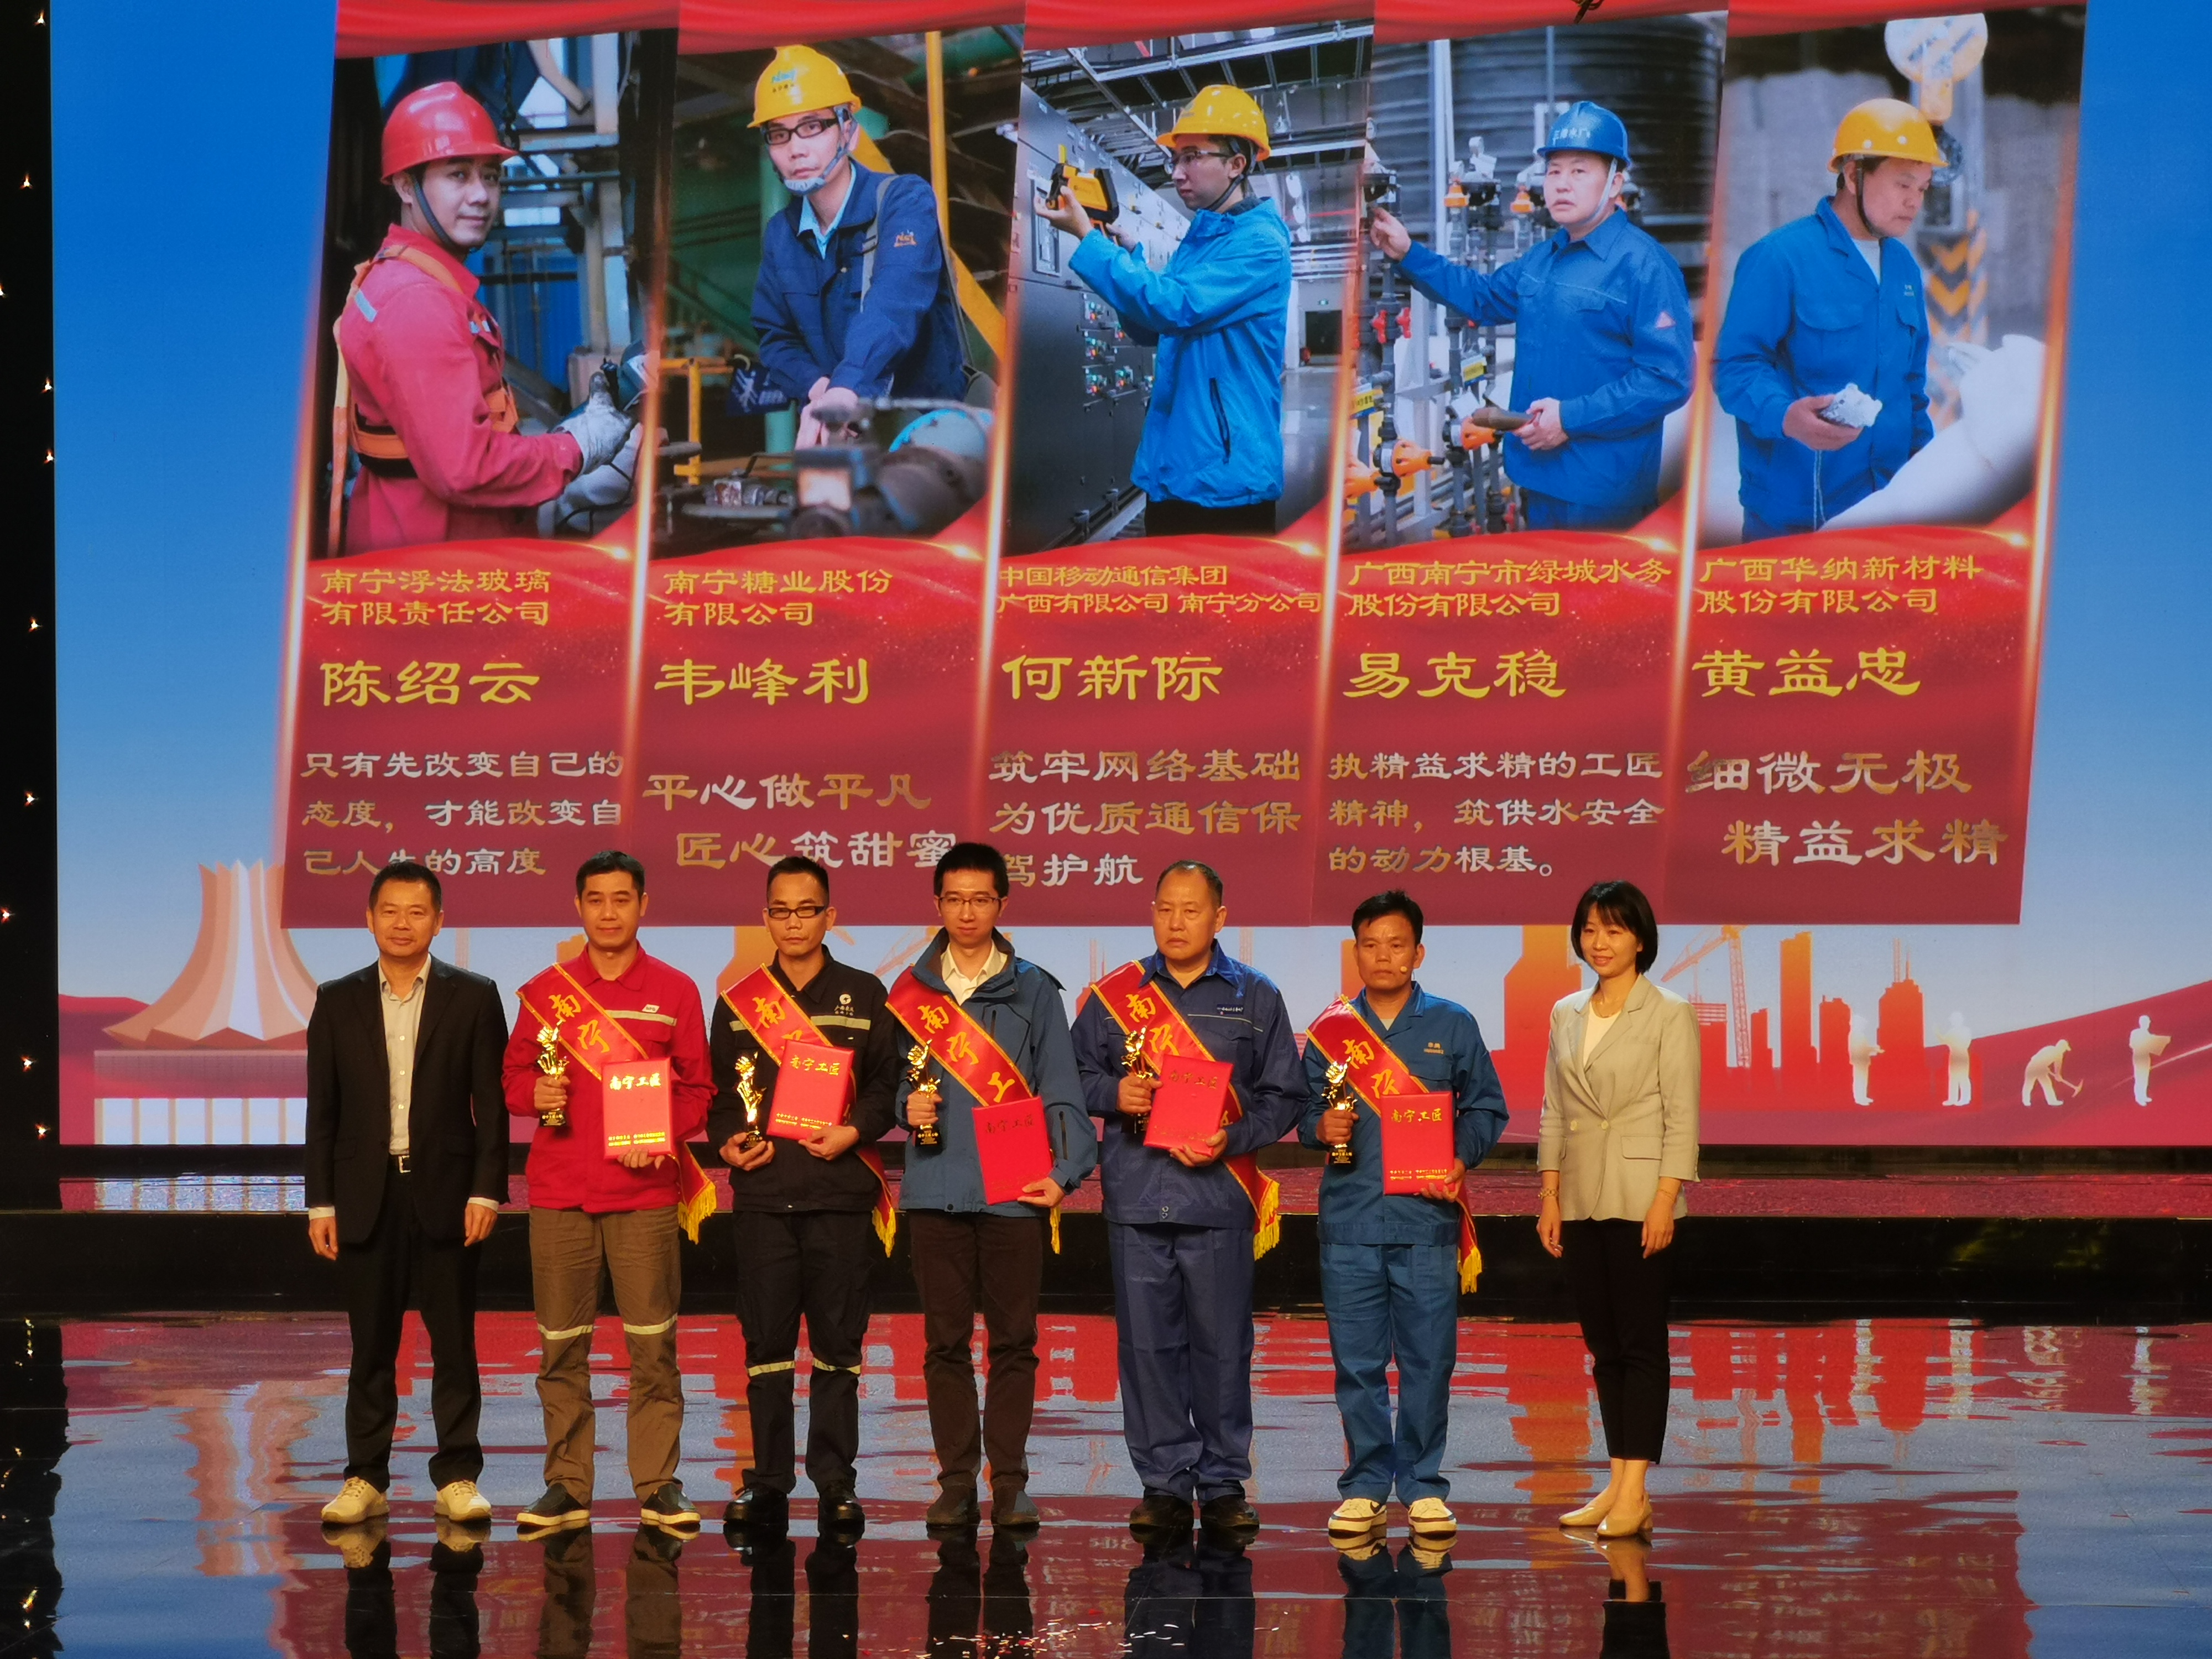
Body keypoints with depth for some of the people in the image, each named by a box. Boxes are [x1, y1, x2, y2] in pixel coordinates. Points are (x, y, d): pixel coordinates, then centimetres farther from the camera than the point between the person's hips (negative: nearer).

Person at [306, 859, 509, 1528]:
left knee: (454, 1344, 1)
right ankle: (365, 1479, 11)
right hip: (366, 1194, 1)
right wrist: (321, 1203, 2)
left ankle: (458, 1477, 7)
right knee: (371, 1347, 5)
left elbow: (491, 1102, 1)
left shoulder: (473, 997, 3)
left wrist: (486, 1191, -7)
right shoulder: (338, 1001, 8)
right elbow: (322, 1110, 7)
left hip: (444, 1192, -1)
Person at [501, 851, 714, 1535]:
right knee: (560, 1345, 2)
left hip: (644, 1191, -1)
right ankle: (567, 1486, 8)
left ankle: (659, 1485, 3)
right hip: (559, 1192, 1)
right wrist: (534, 1095, -8)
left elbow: (697, 1087, 7)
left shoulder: (674, 991, 7)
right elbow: (513, 1075, 14)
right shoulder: (546, 991, 11)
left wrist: (665, 1136, -9)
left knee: (653, 1343, -3)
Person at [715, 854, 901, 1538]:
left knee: (838, 1342, 1)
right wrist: (727, 1141, -3)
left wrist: (856, 1131, -11)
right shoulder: (739, 1001, 12)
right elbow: (719, 1087, 15)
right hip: (763, 1193, 1)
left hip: (840, 1190, -1)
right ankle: (768, 1480, 9)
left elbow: (887, 1082, 5)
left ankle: (835, 1481, 7)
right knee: (766, 1342, 2)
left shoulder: (864, 996, 8)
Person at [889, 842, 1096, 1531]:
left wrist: (1065, 1169, -10)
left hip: (1014, 1189, -1)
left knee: (1013, 1339, 2)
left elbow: (1059, 1090, 1)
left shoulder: (1033, 990, 5)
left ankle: (1010, 1481, 9)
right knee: (945, 1341, 4)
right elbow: (890, 1079, 12)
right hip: (936, 1188, 1)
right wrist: (909, 1106, -10)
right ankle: (956, 1481, 11)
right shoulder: (912, 989, 10)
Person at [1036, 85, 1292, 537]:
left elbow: (1172, 307, -24)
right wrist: (1123, 245, 5)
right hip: (1171, 468, 9)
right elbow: (1150, 331, 17)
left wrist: (1087, 238, -19)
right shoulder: (1200, 237, 15)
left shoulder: (1260, 243, -13)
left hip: (1226, 476, -9)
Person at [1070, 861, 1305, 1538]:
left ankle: (1224, 1483, 10)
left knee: (1222, 1345, 1)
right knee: (1148, 1344, 2)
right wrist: (1113, 1094, -6)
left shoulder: (1255, 997, 8)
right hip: (1136, 1197, 1)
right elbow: (1076, 1075, 14)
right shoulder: (1113, 995, 10)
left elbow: (1284, 1095, 7)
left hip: (1219, 1196, -1)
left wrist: (1234, 1138, -9)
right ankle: (1164, 1482, 10)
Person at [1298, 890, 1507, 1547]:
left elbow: (1486, 1107, 8)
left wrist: (1461, 1158, -9)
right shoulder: (1329, 1030, 10)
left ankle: (1424, 1487, 8)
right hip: (1351, 1219, 1)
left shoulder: (1452, 1025, 7)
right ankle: (1365, 1485, 11)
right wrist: (1321, 1128, -9)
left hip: (1428, 1216, -1)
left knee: (1428, 1359, 0)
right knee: (1357, 1363, 2)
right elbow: (1304, 1108, 13)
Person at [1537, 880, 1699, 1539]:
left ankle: (1635, 1495, -8)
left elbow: (1681, 1115, -9)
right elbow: (1554, 1112, 13)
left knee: (1641, 1343, -6)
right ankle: (1618, 1486, 12)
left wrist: (1665, 1200, -16)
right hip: (1582, 1200, 6)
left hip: (1639, 1198, -6)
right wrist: (1550, 1197, 7)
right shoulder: (1566, 1015, 11)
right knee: (1603, 1345, 8)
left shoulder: (1668, 1014, -5)